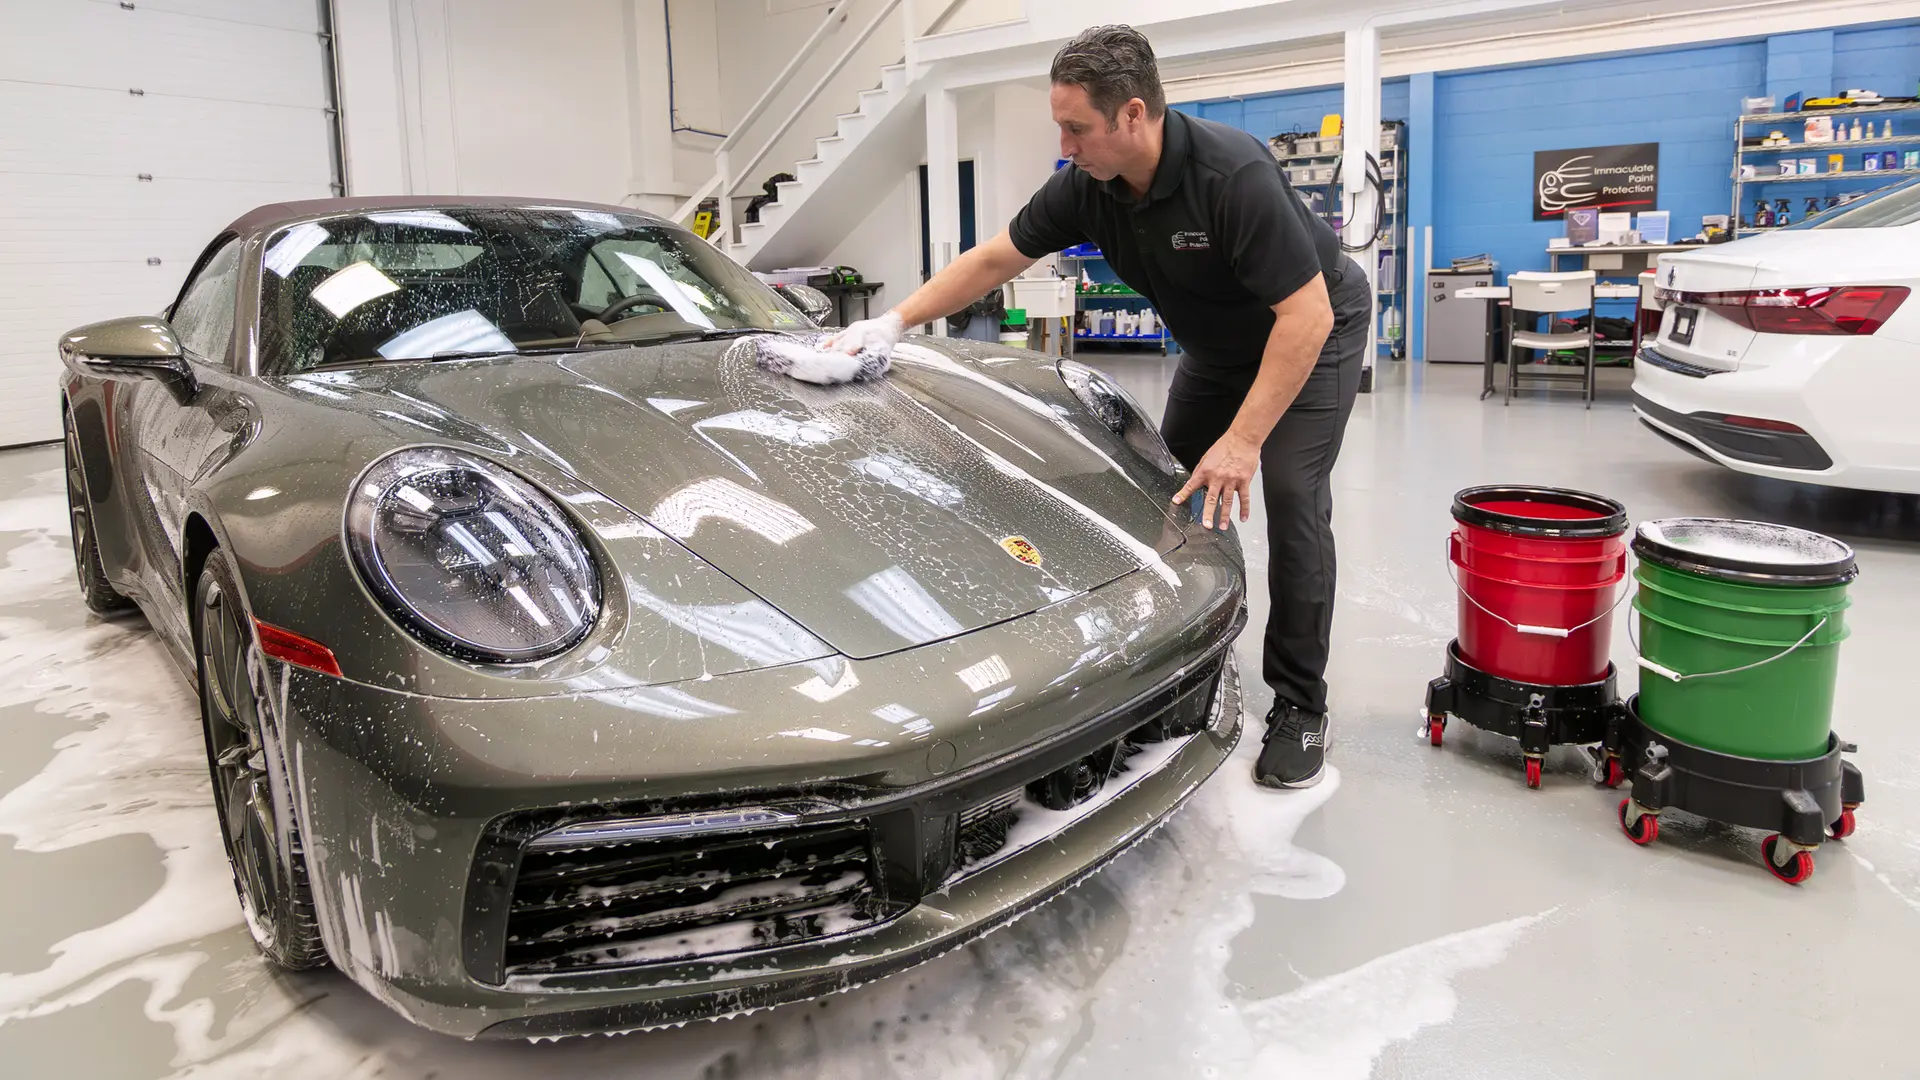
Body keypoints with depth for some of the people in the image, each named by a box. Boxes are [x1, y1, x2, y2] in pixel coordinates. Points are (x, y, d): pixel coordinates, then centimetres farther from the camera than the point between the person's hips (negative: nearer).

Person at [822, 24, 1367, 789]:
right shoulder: (1085, 187, -16)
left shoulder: (1233, 174, -37)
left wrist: (1243, 440, -38)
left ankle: (1299, 708, -6)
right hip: (1217, 347, 8)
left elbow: (1306, 315, -36)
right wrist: (894, 322, -10)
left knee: (1291, 497, -17)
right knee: (1174, 489, 11)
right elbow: (995, 259, -5)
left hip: (1314, 330, -7)